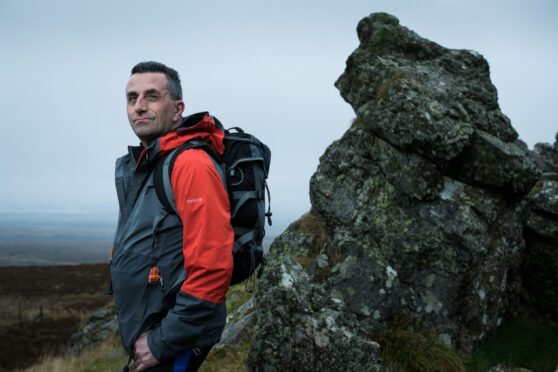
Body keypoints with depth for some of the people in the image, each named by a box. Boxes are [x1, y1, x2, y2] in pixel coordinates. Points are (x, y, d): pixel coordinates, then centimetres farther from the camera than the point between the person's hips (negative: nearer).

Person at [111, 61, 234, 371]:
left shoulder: (190, 165, -19)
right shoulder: (136, 167, 9)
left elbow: (212, 269, -26)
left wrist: (162, 343, -19)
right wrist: (142, 336, 15)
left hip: (174, 344, -8)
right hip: (145, 334, 8)